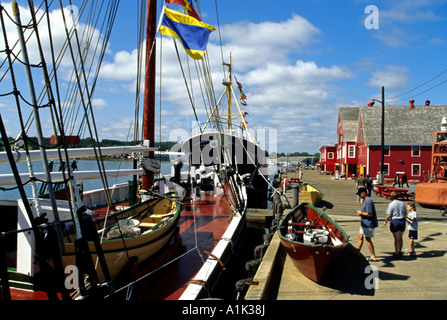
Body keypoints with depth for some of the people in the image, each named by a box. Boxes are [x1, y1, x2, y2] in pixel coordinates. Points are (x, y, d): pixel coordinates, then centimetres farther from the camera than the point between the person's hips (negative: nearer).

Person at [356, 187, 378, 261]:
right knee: (360, 236, 16)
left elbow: (370, 214, -26)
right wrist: (361, 213, 6)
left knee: (368, 239, -2)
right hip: (365, 224, 11)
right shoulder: (366, 200, 12)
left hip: (369, 224, -11)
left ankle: (373, 257, 8)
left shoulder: (369, 201, -21)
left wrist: (361, 213, -14)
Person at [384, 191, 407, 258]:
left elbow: (388, 215, -13)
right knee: (401, 238, 17)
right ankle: (400, 252, 29)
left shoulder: (391, 204, -12)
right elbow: (405, 214, 9)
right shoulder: (402, 203, 3)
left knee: (396, 238, 3)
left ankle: (396, 253, 10)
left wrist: (385, 221, 2)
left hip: (395, 221, -5)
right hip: (402, 221, 5)